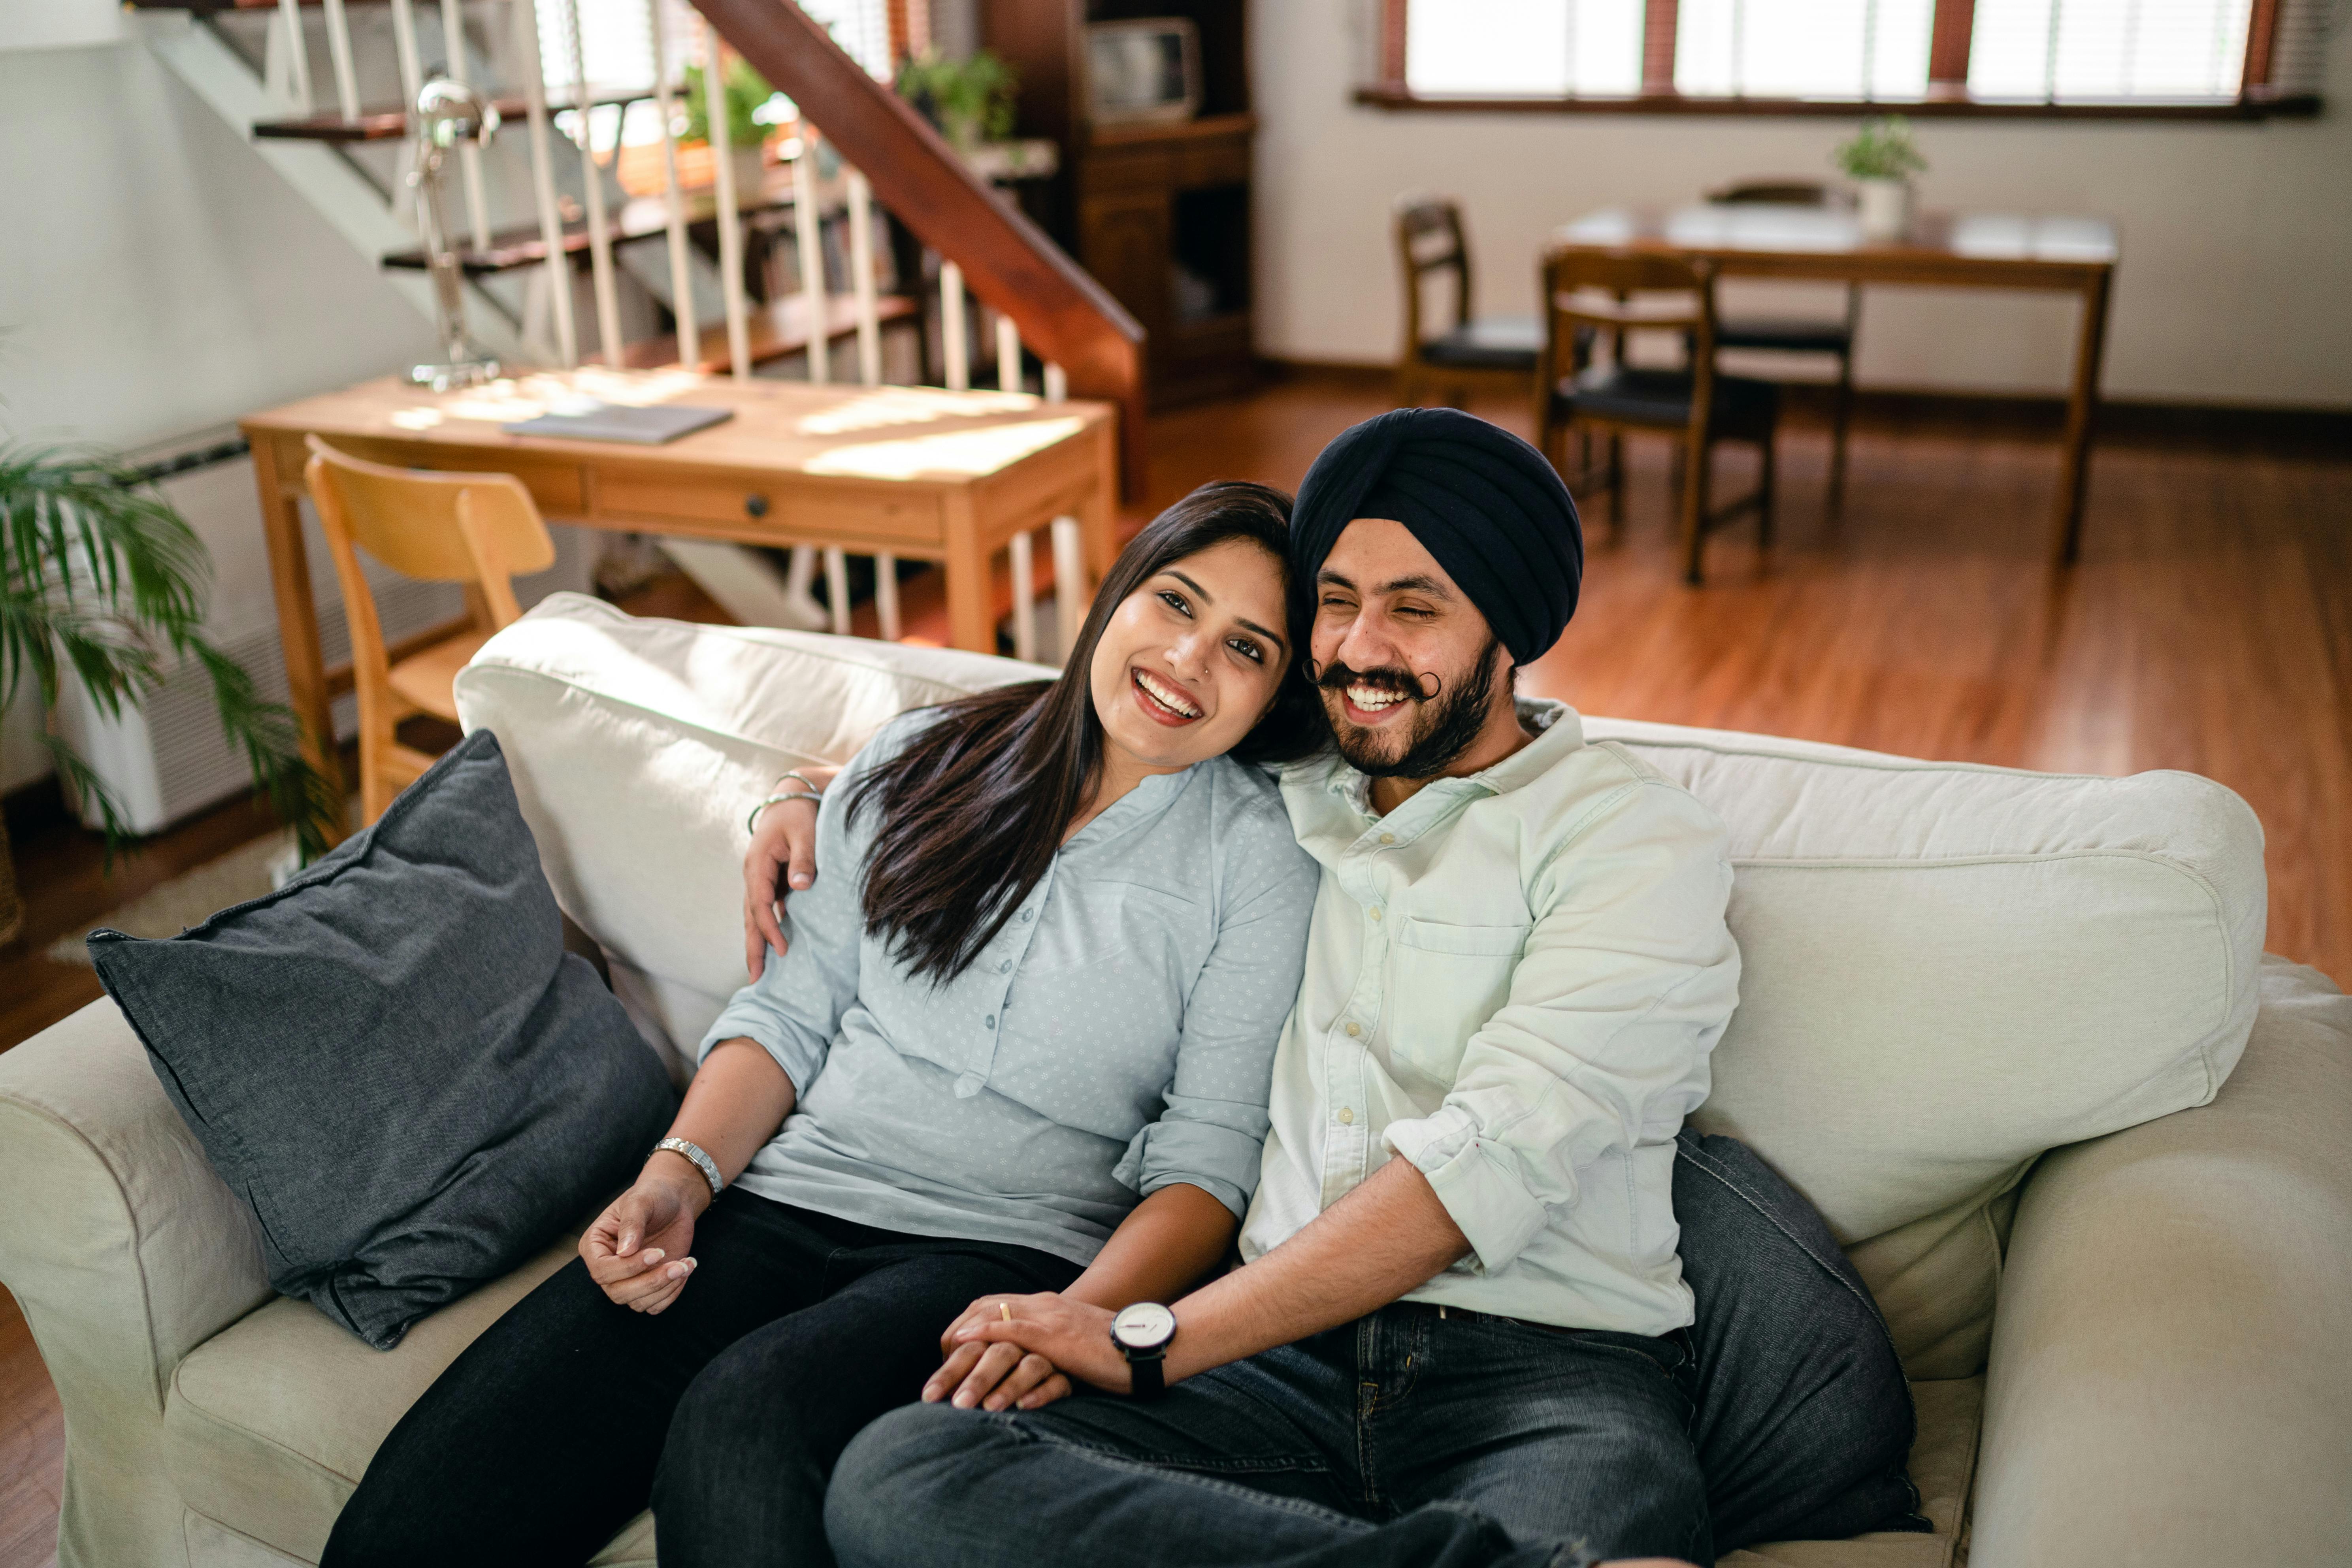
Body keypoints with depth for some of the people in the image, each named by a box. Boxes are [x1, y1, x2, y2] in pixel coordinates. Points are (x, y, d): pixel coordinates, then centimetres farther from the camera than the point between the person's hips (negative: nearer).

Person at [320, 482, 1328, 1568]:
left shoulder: (1258, 855, 1)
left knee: (742, 1418, -35)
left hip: (1004, 1254, -3)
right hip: (781, 1202, 4)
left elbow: (1209, 1156, -3)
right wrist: (679, 1175, -3)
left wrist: (1083, 1316, -20)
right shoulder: (918, 760, 12)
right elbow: (789, 1009, 13)